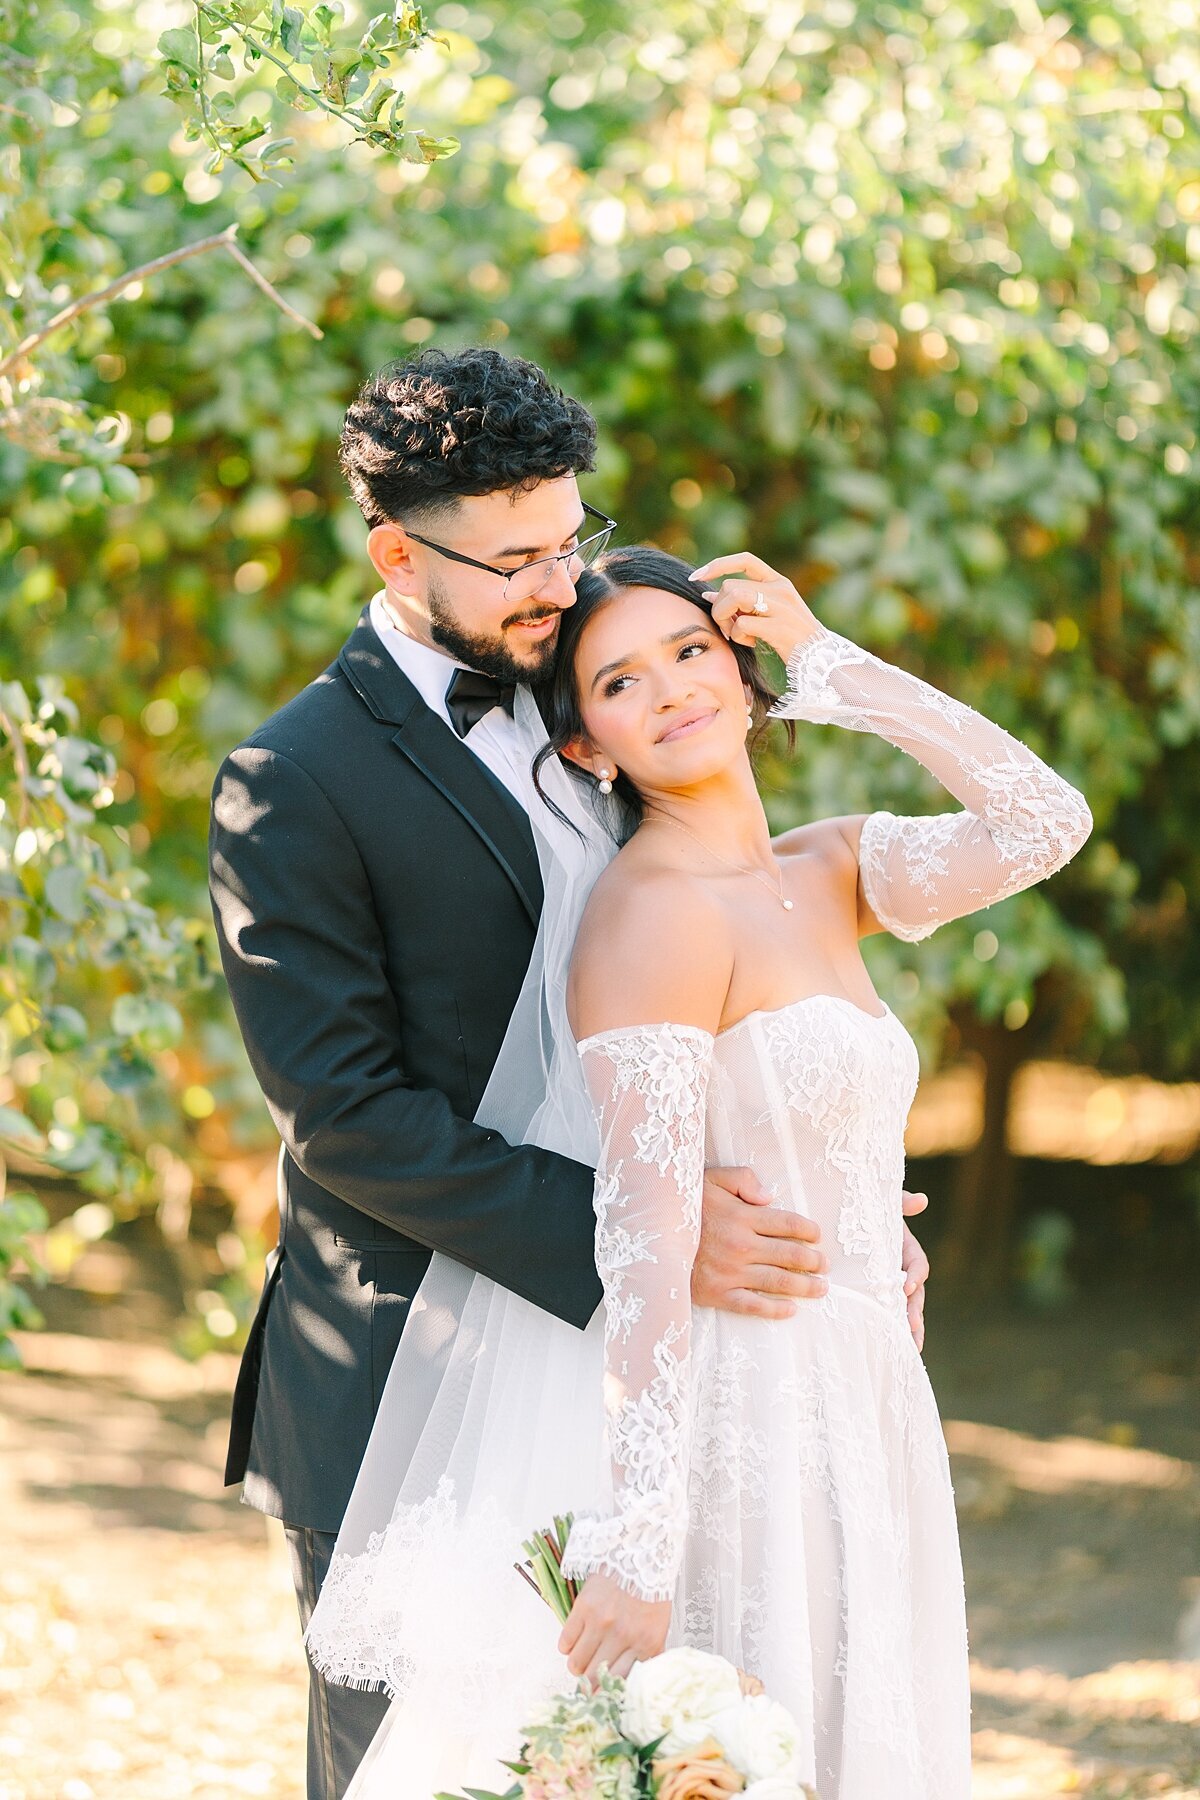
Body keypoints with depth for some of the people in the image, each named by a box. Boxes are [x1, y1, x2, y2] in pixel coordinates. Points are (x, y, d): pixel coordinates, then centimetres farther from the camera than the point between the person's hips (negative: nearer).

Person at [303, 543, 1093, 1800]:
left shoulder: (827, 875, 10)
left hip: (850, 1412, 8)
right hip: (729, 1423, -8)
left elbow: (1042, 823, -3)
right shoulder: (655, 911, -16)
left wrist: (833, 667, -2)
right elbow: (646, 1235, -23)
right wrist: (637, 1538, -29)